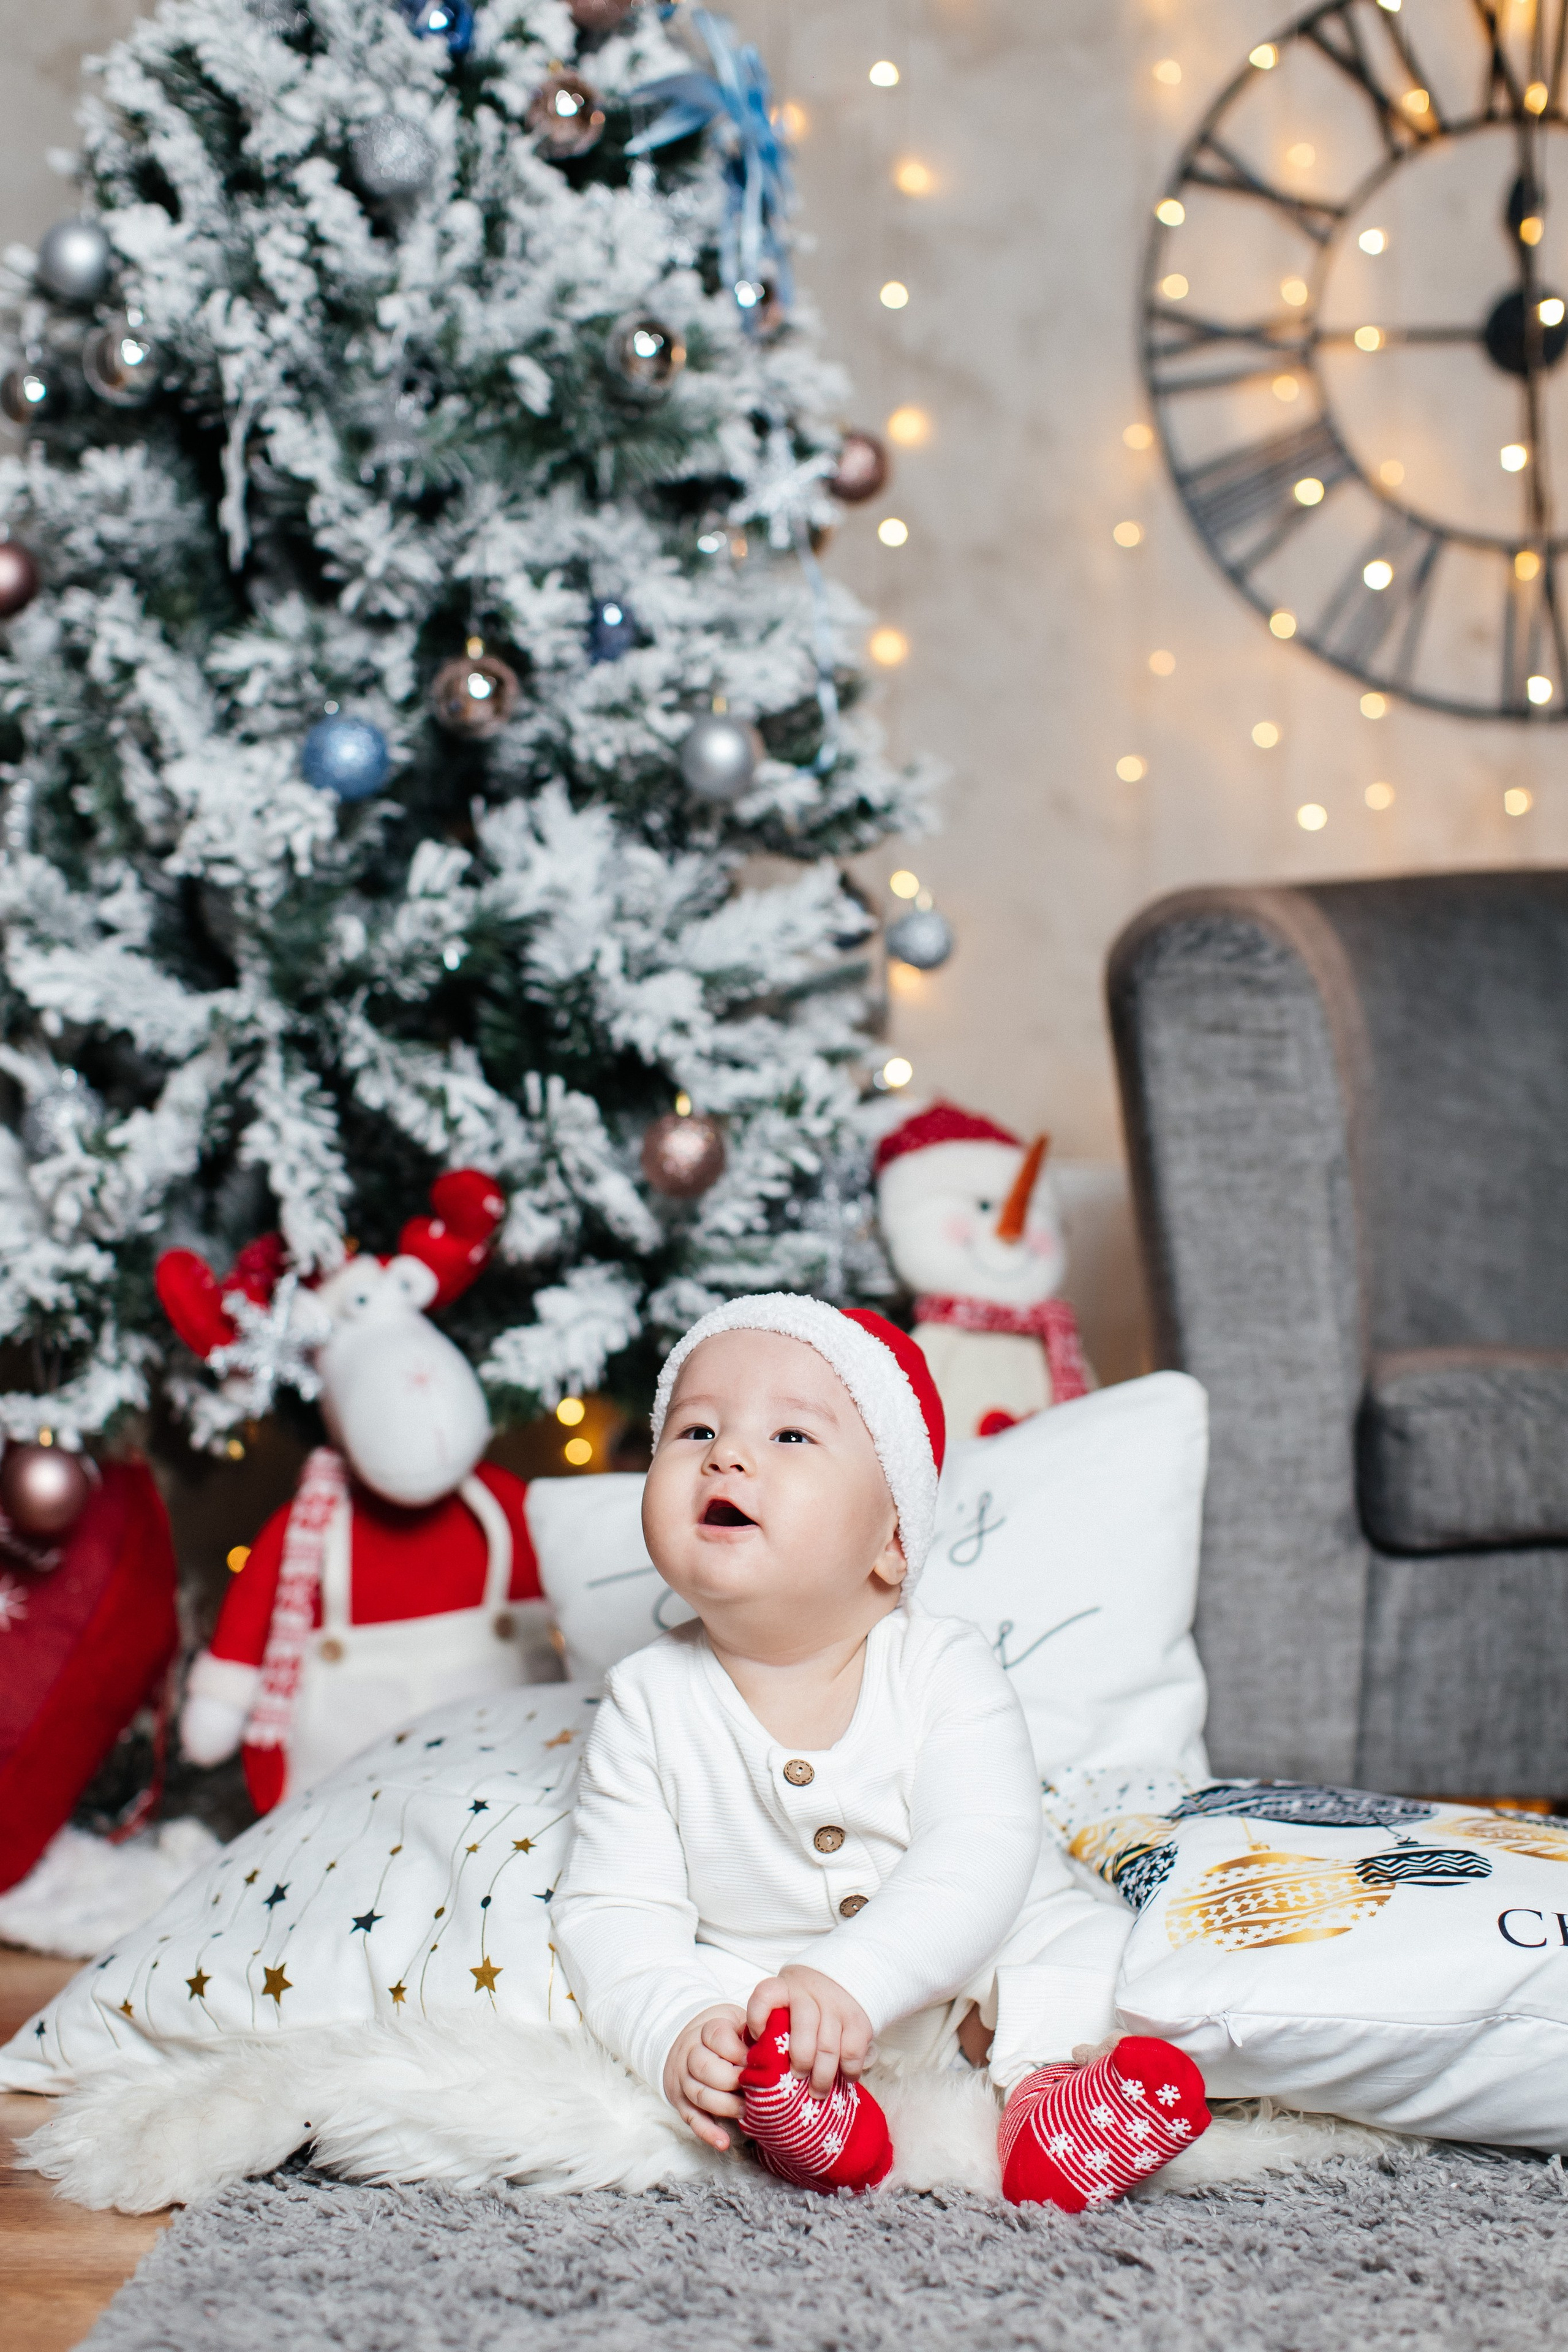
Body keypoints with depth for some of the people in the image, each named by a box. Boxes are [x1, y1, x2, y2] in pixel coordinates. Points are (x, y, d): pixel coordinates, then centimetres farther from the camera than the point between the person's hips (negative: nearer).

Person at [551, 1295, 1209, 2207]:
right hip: (766, 1979, 0)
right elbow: (612, 1910, -10)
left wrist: (849, 1976, -43)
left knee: (1095, 1947, -20)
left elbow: (979, 1857, -27)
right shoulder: (650, 1704, -9)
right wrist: (674, 2031, -31)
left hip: (980, 1965, 0)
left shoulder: (944, 1668, -15)